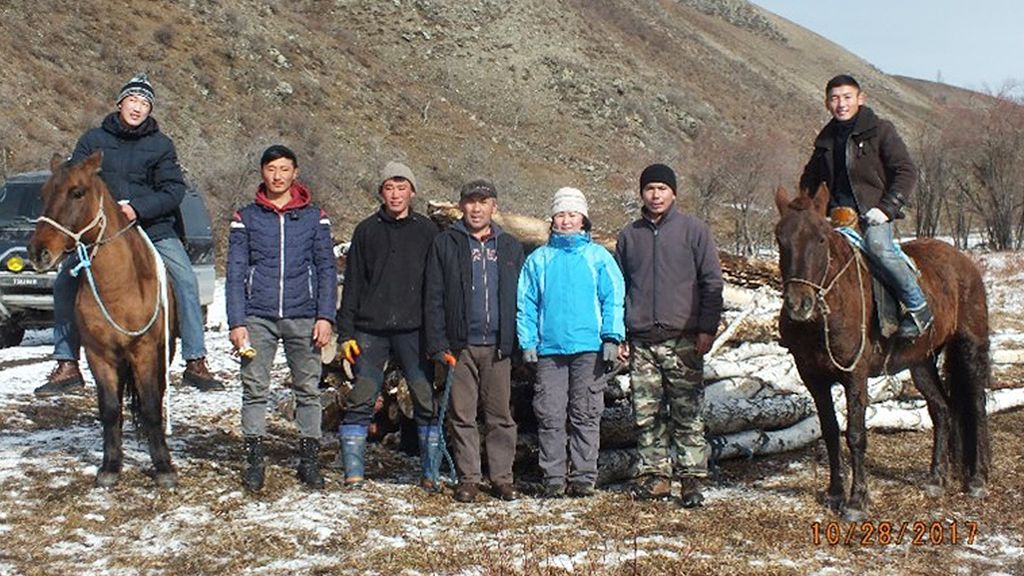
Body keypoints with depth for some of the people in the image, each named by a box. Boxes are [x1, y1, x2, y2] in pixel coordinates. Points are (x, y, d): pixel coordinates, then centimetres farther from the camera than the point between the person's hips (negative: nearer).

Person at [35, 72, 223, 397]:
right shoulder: (93, 140, 7)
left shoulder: (161, 145, 4)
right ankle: (67, 366, 1)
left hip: (154, 229, -1)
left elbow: (174, 191, -4)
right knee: (66, 283, -7)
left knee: (185, 281, -18)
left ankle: (195, 362, -11)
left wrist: (138, 209, -20)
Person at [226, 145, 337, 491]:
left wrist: (325, 317, -4)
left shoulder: (314, 218, 8)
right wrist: (236, 322, -5)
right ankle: (254, 460, 8)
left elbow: (327, 270, 7)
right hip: (258, 318, 0)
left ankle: (309, 459, 12)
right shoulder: (246, 218, 8)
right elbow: (235, 274, 5)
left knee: (308, 389, 4)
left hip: (303, 317, 0)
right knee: (255, 389, 0)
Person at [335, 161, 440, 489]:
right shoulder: (367, 230, 11)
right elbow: (352, 283, 10)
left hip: (414, 330, 0)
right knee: (361, 401, -1)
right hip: (370, 330, 1)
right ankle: (353, 473, 5)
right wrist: (346, 332, 2)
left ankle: (430, 473, 6)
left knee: (427, 402, -3)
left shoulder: (427, 230, 10)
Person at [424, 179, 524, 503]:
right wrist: (438, 344, -7)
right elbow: (433, 298, 2)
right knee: (462, 415, 3)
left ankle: (502, 476, 11)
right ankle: (468, 478, 11)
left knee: (501, 415, 3)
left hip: (498, 346, 1)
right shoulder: (446, 244, 6)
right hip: (460, 345, -1)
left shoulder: (510, 247, 12)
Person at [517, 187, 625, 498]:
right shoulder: (538, 259, 12)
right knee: (550, 416, 0)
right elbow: (526, 304, 10)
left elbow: (613, 298, 3)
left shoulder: (599, 257, 8)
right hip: (549, 349, 1)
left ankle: (584, 477, 8)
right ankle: (553, 478, 7)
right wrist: (527, 341, 1)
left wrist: (612, 336, -8)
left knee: (586, 415, 2)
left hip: (589, 348, -1)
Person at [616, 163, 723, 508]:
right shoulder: (629, 236, 13)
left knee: (687, 413, -3)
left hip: (683, 340, -3)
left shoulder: (693, 230, 3)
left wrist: (707, 329, -6)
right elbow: (618, 288, 17)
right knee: (646, 414, 5)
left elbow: (712, 282, 2)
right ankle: (655, 474, 14)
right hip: (641, 341, 3)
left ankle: (692, 478, 2)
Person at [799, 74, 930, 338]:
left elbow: (906, 171, -3)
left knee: (878, 247, -32)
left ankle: (918, 307, -17)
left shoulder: (880, 130, 1)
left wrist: (887, 208, -13)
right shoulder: (826, 139, 17)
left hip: (872, 212, -5)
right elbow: (809, 180, 29)